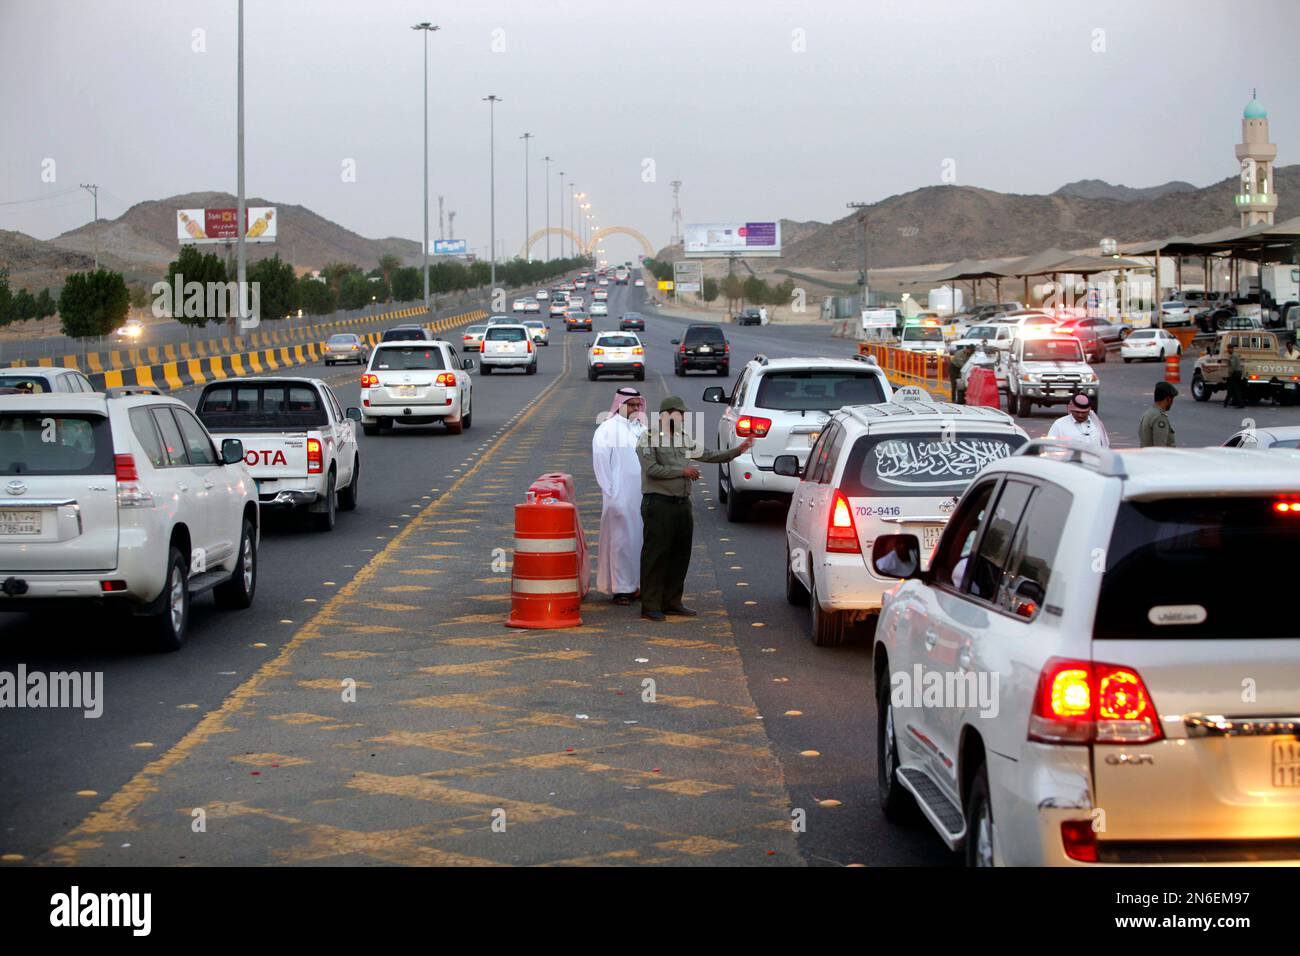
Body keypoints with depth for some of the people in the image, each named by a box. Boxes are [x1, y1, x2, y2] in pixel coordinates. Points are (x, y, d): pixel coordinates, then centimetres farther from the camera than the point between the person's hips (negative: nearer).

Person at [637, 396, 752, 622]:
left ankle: (672, 601, 19)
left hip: (682, 503, 8)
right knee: (656, 556, -6)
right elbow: (651, 469, -15)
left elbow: (707, 455, 21)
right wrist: (682, 471, -14)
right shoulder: (649, 438, -6)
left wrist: (737, 451, 14)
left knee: (681, 555, 10)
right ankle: (651, 606, -3)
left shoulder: (684, 438, 17)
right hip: (659, 504, -8)